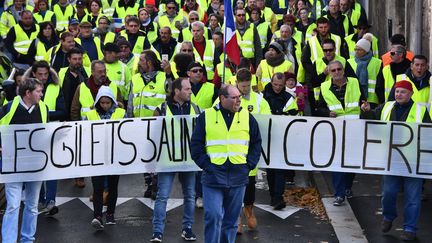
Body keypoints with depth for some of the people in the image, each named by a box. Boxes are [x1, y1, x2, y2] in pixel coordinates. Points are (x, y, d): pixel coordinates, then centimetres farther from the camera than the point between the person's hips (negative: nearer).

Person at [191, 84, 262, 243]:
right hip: (213, 176, -3)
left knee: (232, 219, 9)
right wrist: (206, 165, -6)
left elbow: (256, 143, 14)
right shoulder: (206, 117, 1)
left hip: (238, 177, 3)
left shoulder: (247, 117, 8)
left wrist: (249, 164, 3)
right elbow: (196, 145, 3)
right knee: (213, 216, -11)